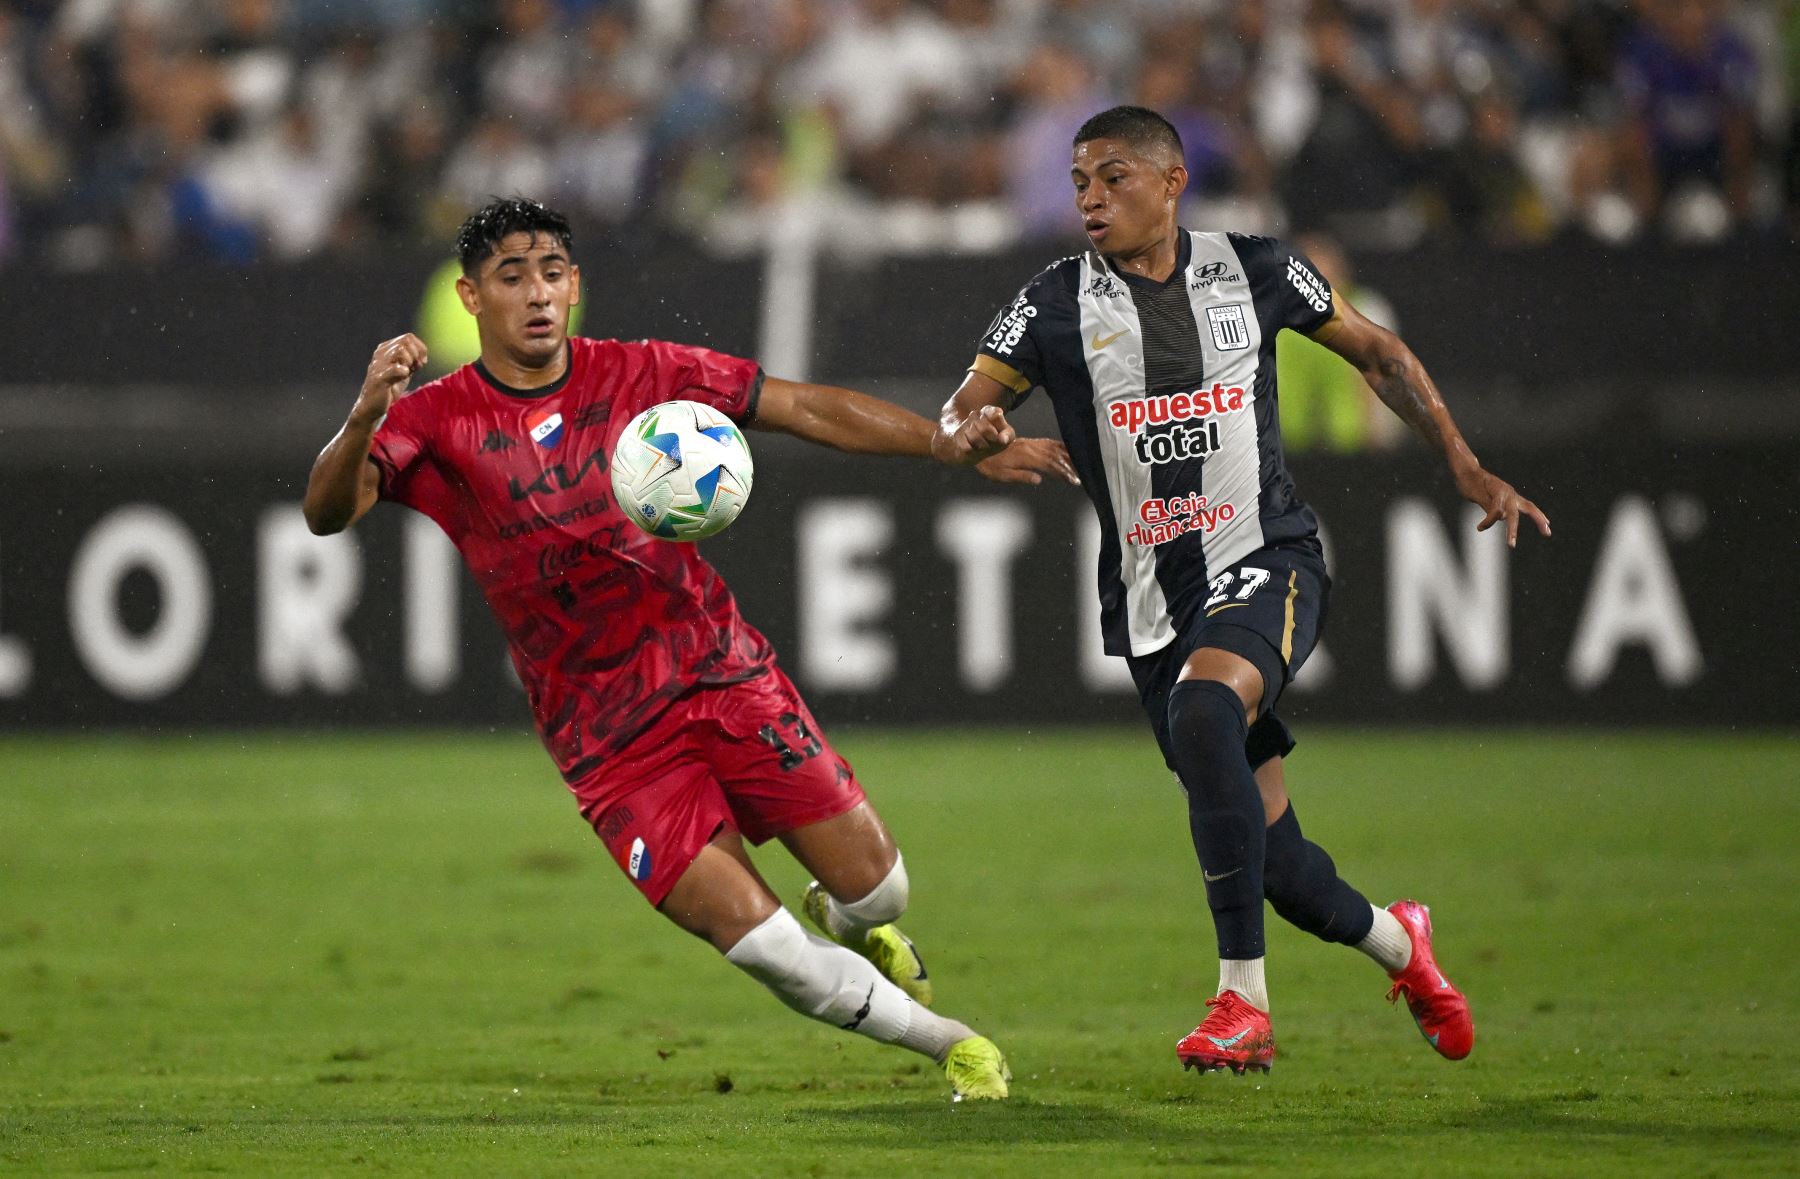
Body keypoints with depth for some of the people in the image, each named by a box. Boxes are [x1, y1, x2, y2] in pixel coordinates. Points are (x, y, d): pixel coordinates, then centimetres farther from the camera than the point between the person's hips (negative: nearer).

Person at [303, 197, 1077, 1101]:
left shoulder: (642, 375, 3)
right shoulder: (438, 423, -4)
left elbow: (811, 409, 6)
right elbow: (328, 512, -19)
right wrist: (364, 418, -40)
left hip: (726, 676, 3)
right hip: (611, 742, -2)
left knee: (873, 885, -3)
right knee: (754, 939, -12)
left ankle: (844, 923, 36)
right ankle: (946, 1043, 8)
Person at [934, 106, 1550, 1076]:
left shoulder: (1250, 271, 0)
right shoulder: (1056, 305, -2)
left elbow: (1376, 353, 13)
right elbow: (955, 420, -8)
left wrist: (1465, 469, 8)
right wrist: (966, 435, -33)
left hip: (1266, 562, -2)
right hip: (1153, 599, 2)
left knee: (1203, 705, -35)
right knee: (1266, 854, 3)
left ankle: (1243, 998, -32)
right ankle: (1394, 942, 37)